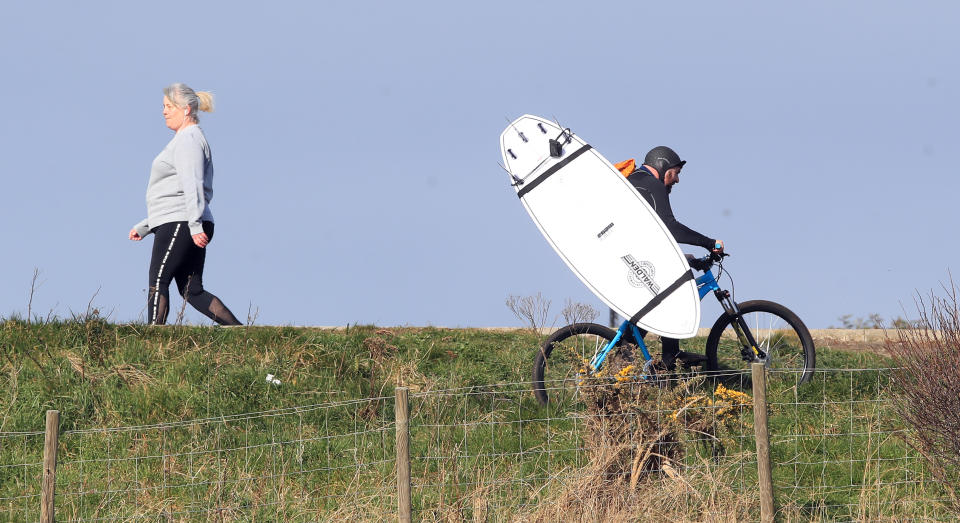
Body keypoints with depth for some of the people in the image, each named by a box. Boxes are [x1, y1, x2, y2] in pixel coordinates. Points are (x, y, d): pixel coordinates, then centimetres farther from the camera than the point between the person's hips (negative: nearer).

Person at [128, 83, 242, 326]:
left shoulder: (188, 139, -7)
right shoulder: (186, 140, 26)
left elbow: (193, 185, -20)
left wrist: (195, 225, -29)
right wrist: (143, 227, 29)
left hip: (179, 224, -10)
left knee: (158, 282, -10)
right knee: (193, 291, 5)